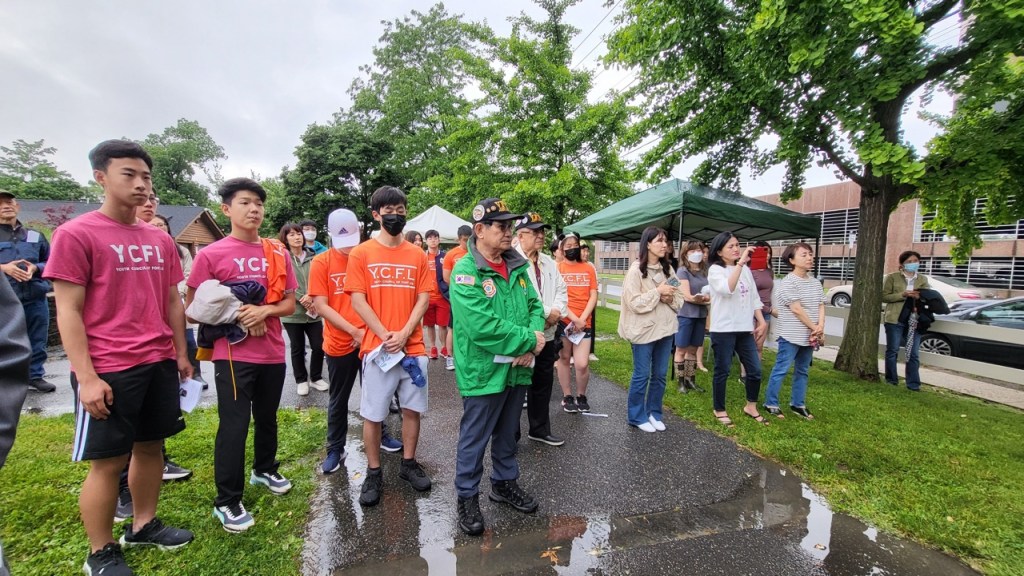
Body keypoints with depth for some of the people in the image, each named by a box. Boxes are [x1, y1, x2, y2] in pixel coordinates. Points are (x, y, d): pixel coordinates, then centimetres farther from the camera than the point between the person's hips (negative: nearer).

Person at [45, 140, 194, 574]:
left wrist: (181, 354, 13)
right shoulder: (75, 234, -8)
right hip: (108, 371, -6)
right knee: (108, 461, 5)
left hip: (159, 364, 6)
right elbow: (68, 312, -11)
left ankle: (144, 526, 33)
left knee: (151, 446, 15)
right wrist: (87, 377, -15)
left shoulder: (160, 240, 10)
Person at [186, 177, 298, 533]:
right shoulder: (211, 255, -6)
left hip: (273, 354, 4)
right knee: (234, 426, 0)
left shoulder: (278, 253, 5)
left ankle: (265, 470, 41)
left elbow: (290, 303, 7)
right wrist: (236, 317, -15)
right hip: (233, 355, -4)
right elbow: (194, 308, -3)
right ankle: (227, 502, 15)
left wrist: (265, 310, -13)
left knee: (267, 418, 19)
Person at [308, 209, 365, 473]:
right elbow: (321, 306, -9)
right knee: (338, 400, 13)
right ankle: (335, 449, 29)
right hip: (339, 343, -1)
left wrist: (369, 330, -10)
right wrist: (354, 331, -16)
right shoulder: (321, 263, -5)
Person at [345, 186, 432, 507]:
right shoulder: (361, 253, 0)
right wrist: (386, 336, -13)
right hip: (376, 347, -2)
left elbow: (423, 299, 3)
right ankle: (373, 473, 23)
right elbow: (357, 301, -5)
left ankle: (408, 463, 29)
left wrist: (404, 334, -10)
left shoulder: (417, 255, 6)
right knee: (373, 413, 6)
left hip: (413, 346, 2)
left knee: (412, 408, 10)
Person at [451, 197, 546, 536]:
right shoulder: (465, 272, -18)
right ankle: (467, 497, 30)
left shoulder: (517, 267, 6)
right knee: (475, 439, 10)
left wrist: (530, 343, -12)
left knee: (508, 434, 23)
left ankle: (505, 482, 43)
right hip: (484, 372, -7)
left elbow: (535, 306, 7)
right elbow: (482, 326, -26)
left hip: (517, 368, 7)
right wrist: (528, 340, -19)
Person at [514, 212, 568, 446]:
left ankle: (540, 429, 36)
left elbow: (561, 291, 14)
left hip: (546, 334, 8)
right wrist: (546, 313, -19)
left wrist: (556, 311, -7)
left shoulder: (549, 263, 12)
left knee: (543, 384, 18)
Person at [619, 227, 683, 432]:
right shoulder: (636, 270, -11)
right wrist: (658, 291, -17)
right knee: (642, 375, 4)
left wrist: (669, 298, -11)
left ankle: (654, 413, 29)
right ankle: (637, 416, 20)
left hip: (665, 328, 6)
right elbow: (634, 303, -18)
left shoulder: (668, 269, 7)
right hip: (644, 330, -6)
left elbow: (679, 300, 10)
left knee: (660, 374, 14)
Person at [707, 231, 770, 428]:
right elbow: (727, 289, -29)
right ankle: (719, 411, 20)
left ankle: (751, 407, 31)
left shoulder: (746, 270, 12)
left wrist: (761, 320, 7)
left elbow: (754, 297, 16)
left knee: (755, 370, 11)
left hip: (744, 328, 6)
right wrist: (740, 262, -30)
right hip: (723, 330, -6)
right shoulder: (715, 270, -9)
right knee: (722, 371, 4)